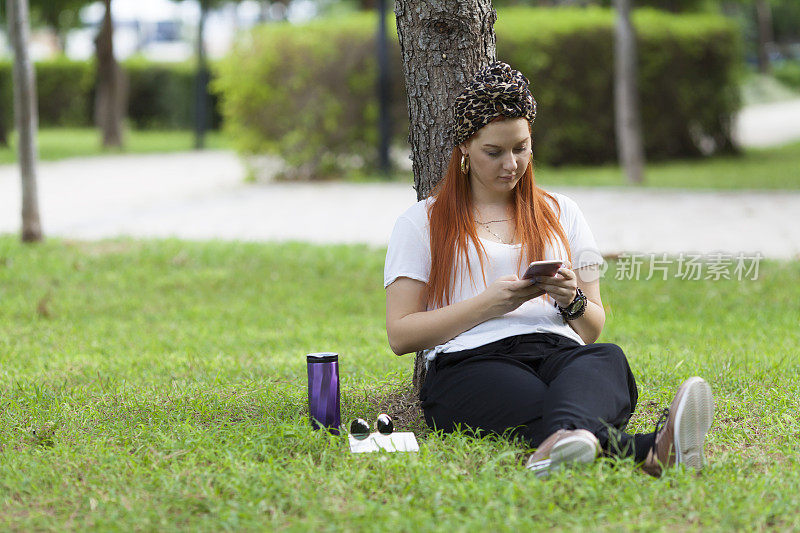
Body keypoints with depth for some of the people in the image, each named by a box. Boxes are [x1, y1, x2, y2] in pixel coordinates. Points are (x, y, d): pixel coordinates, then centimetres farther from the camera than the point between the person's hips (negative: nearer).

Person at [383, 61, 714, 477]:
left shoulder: (562, 214, 26)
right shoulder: (422, 223, 16)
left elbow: (593, 330, 27)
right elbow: (400, 335, 7)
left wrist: (572, 300, 2)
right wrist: (488, 304, -5)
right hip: (470, 363, -3)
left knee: (606, 359, -37)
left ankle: (566, 439, -72)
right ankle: (648, 450, -70)